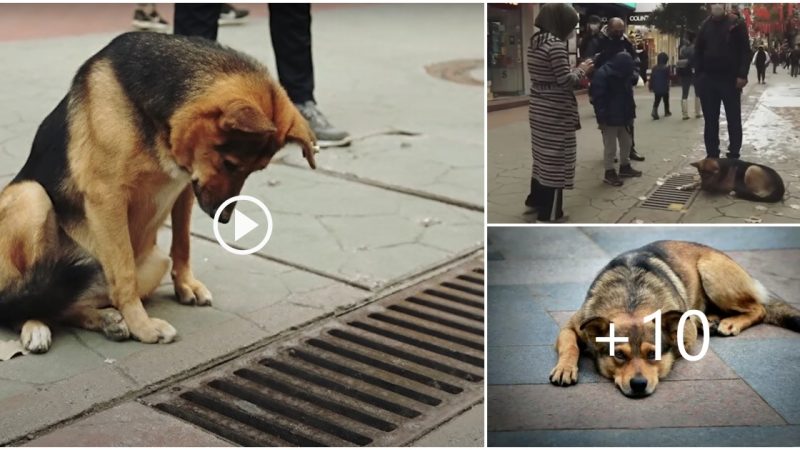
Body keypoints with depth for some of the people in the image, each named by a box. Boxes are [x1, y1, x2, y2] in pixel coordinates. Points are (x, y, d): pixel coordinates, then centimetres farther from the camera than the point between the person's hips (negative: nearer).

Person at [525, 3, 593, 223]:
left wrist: (575, 71, 12)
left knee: (542, 155, 21)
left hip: (539, 109, 9)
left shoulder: (535, 42, 9)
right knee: (555, 159, 0)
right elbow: (565, 80, -20)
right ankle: (550, 212, 6)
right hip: (555, 112, -9)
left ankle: (536, 199, 33)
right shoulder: (556, 44, -19)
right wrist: (581, 70, -4)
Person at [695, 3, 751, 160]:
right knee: (710, 120, 6)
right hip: (708, 79, 3)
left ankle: (734, 156, 8)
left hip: (730, 79, -3)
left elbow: (745, 50, -5)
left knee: (734, 119, 2)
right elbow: (698, 51, 12)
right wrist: (699, 74, 1)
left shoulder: (736, 23, -1)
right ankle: (712, 155, 13)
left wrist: (742, 75, -13)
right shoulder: (705, 25, 9)